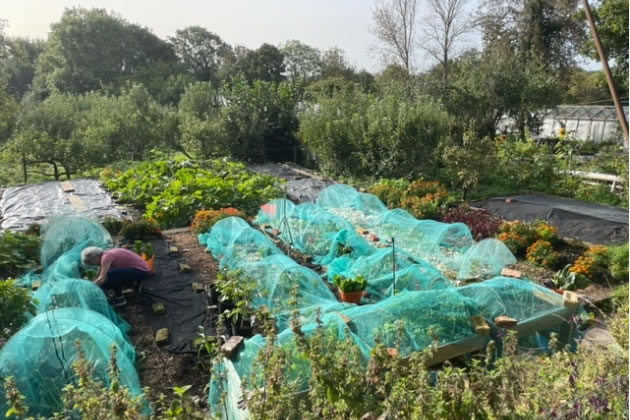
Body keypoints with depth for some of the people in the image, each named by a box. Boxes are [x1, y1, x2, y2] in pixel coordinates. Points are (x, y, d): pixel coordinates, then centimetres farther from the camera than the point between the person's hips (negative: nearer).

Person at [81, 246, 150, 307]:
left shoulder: (106, 257, -20)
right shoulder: (104, 256, 6)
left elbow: (101, 279, -25)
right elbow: (98, 276, 12)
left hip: (141, 271, -10)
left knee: (112, 274, -29)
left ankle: (120, 299, -9)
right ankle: (134, 283, 17)